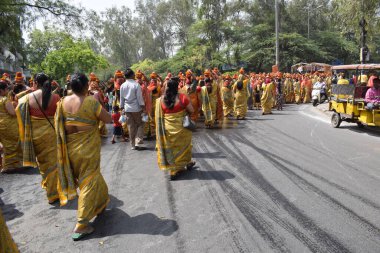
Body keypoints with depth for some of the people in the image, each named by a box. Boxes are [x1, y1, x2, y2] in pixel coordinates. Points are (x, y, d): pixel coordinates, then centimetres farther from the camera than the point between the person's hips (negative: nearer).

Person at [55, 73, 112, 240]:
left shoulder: (63, 102, -2)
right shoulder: (91, 101, -18)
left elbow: (58, 124, 6)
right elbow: (108, 119, -12)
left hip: (70, 148, 6)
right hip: (88, 148, -6)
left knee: (89, 177, 23)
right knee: (89, 182, 4)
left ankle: (101, 202, 43)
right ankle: (81, 225, 6)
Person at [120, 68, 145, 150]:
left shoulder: (122, 86, 3)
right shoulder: (136, 84, -11)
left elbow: (121, 98, 8)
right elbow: (139, 97, -11)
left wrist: (122, 107, 17)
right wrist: (143, 106, -5)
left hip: (127, 108, 4)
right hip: (136, 108, -4)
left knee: (131, 126, 8)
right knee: (139, 124, 15)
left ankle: (133, 144, 12)